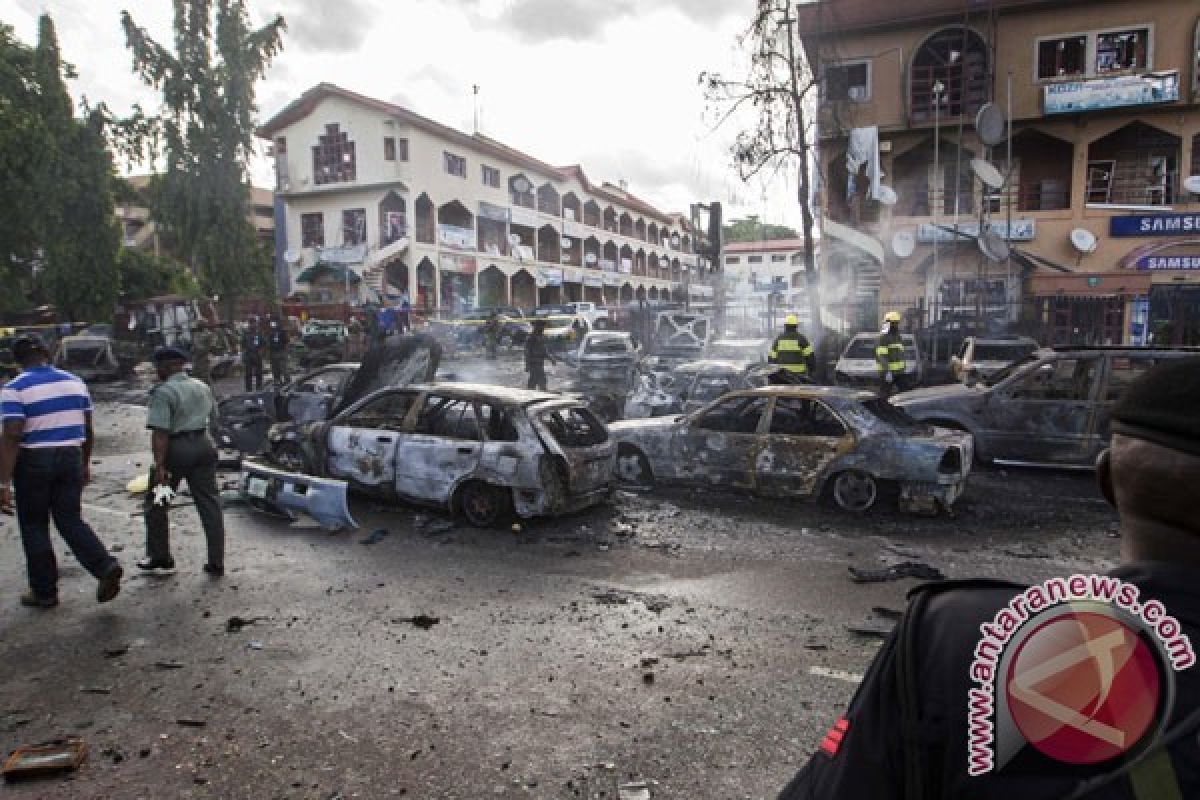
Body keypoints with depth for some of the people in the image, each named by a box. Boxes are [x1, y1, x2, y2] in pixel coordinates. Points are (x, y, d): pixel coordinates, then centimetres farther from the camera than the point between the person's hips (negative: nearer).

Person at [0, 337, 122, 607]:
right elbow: (87, 429, 10)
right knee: (70, 520, 12)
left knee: (34, 526, 11)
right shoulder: (75, 382, 5)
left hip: (33, 462, -4)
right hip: (71, 458, 4)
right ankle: (105, 566, -8)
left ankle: (44, 591, 18)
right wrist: (85, 464, 21)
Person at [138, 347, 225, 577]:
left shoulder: (163, 392, -13)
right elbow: (213, 416, 23)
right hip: (204, 446, 6)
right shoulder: (203, 387, 10)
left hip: (176, 450, -6)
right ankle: (216, 563, 7)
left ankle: (159, 556, 24)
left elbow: (160, 432, -20)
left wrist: (159, 465, -21)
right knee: (209, 504, 6)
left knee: (155, 504, 15)